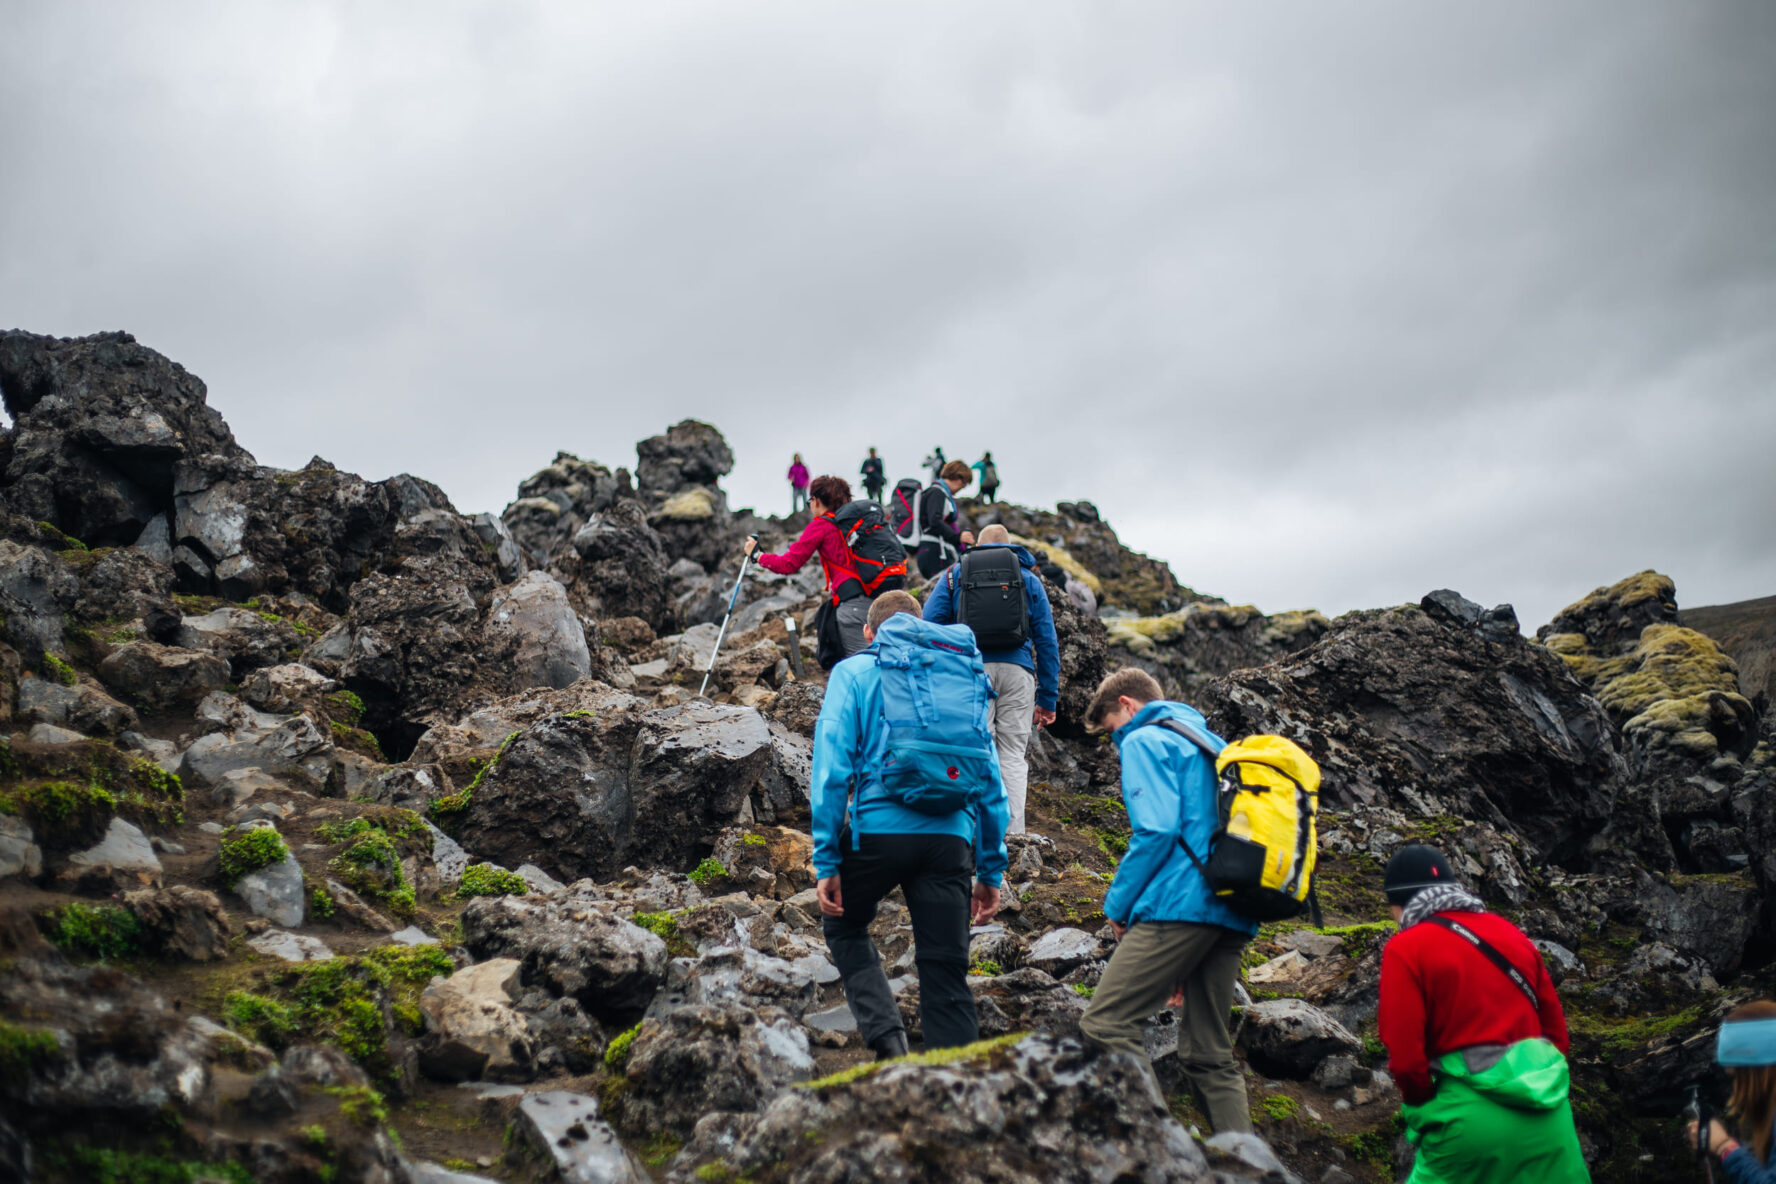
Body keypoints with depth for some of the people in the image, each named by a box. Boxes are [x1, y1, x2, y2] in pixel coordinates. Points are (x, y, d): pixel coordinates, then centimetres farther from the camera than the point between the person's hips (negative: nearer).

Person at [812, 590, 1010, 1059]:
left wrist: (826, 861, -2)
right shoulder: (964, 676, 21)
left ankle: (887, 1035, 2)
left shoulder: (854, 672, 10)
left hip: (880, 827, -3)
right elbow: (991, 778, 18)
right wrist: (992, 870, 20)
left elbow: (832, 767, -2)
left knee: (843, 926, 23)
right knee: (946, 971, 9)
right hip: (952, 835, 3)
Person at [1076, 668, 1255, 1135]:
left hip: (1183, 903, -9)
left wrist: (1118, 904, -3)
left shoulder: (1145, 740, 2)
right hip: (1234, 917, 9)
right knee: (1209, 1054, 12)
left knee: (1104, 1025, -11)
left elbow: (1156, 830, -14)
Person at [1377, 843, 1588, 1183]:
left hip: (1474, 1115, -5)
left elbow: (1406, 1060, -10)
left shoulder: (1405, 948, -4)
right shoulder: (1510, 933, 13)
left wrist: (1426, 1110, 6)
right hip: (1547, 1111, 6)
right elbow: (1557, 1033, 16)